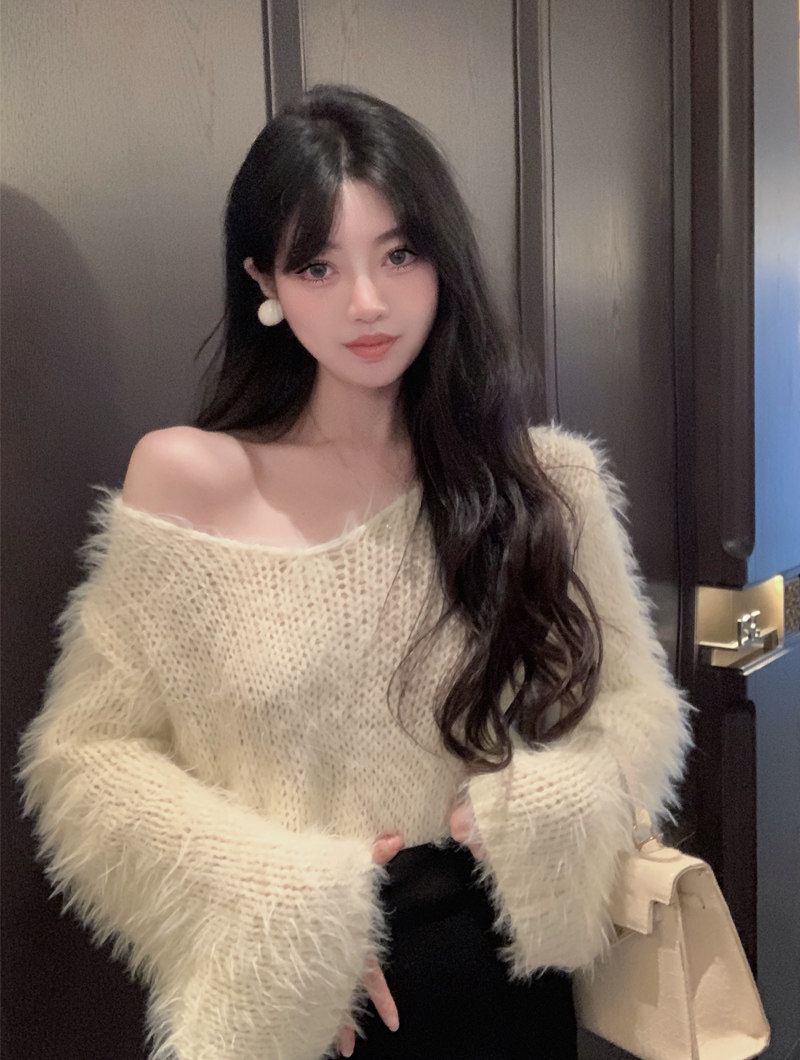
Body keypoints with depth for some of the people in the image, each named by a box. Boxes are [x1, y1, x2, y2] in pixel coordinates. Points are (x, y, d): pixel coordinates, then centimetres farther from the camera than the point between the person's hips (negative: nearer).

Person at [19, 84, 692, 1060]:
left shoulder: (545, 479, -7)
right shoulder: (187, 478, -11)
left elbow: (634, 706, 1)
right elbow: (85, 752, -8)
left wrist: (527, 814, -17)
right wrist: (280, 902, -16)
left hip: (500, 975, 2)